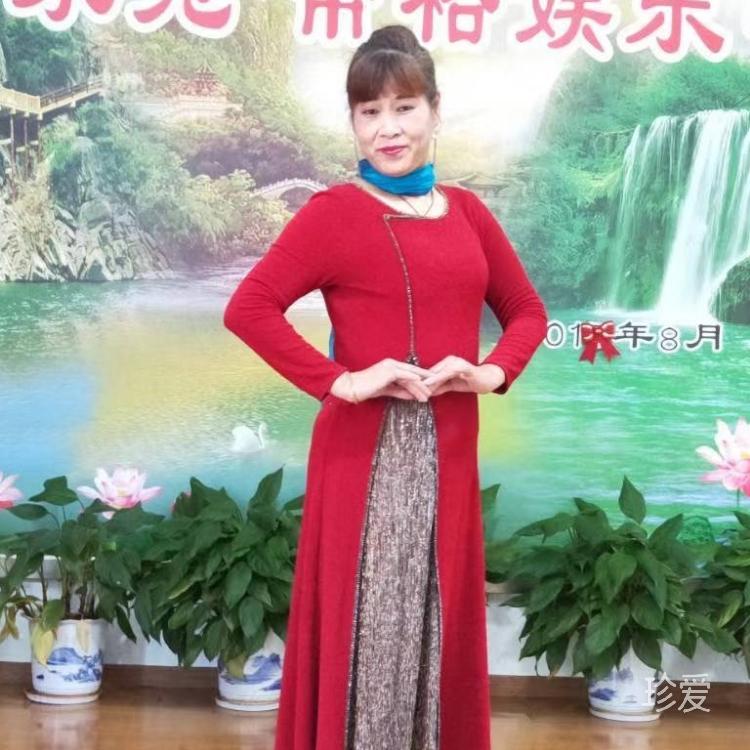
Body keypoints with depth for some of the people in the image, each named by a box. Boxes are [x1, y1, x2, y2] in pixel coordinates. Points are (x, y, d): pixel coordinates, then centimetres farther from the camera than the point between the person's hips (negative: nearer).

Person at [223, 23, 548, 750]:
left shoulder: (467, 211, 10)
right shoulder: (334, 212, -6)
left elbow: (527, 311, 18)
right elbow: (247, 308, -14)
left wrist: (493, 372, -2)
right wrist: (337, 381, -18)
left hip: (448, 457, 5)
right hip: (364, 457, -5)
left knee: (438, 629, 13)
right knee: (362, 629, 2)